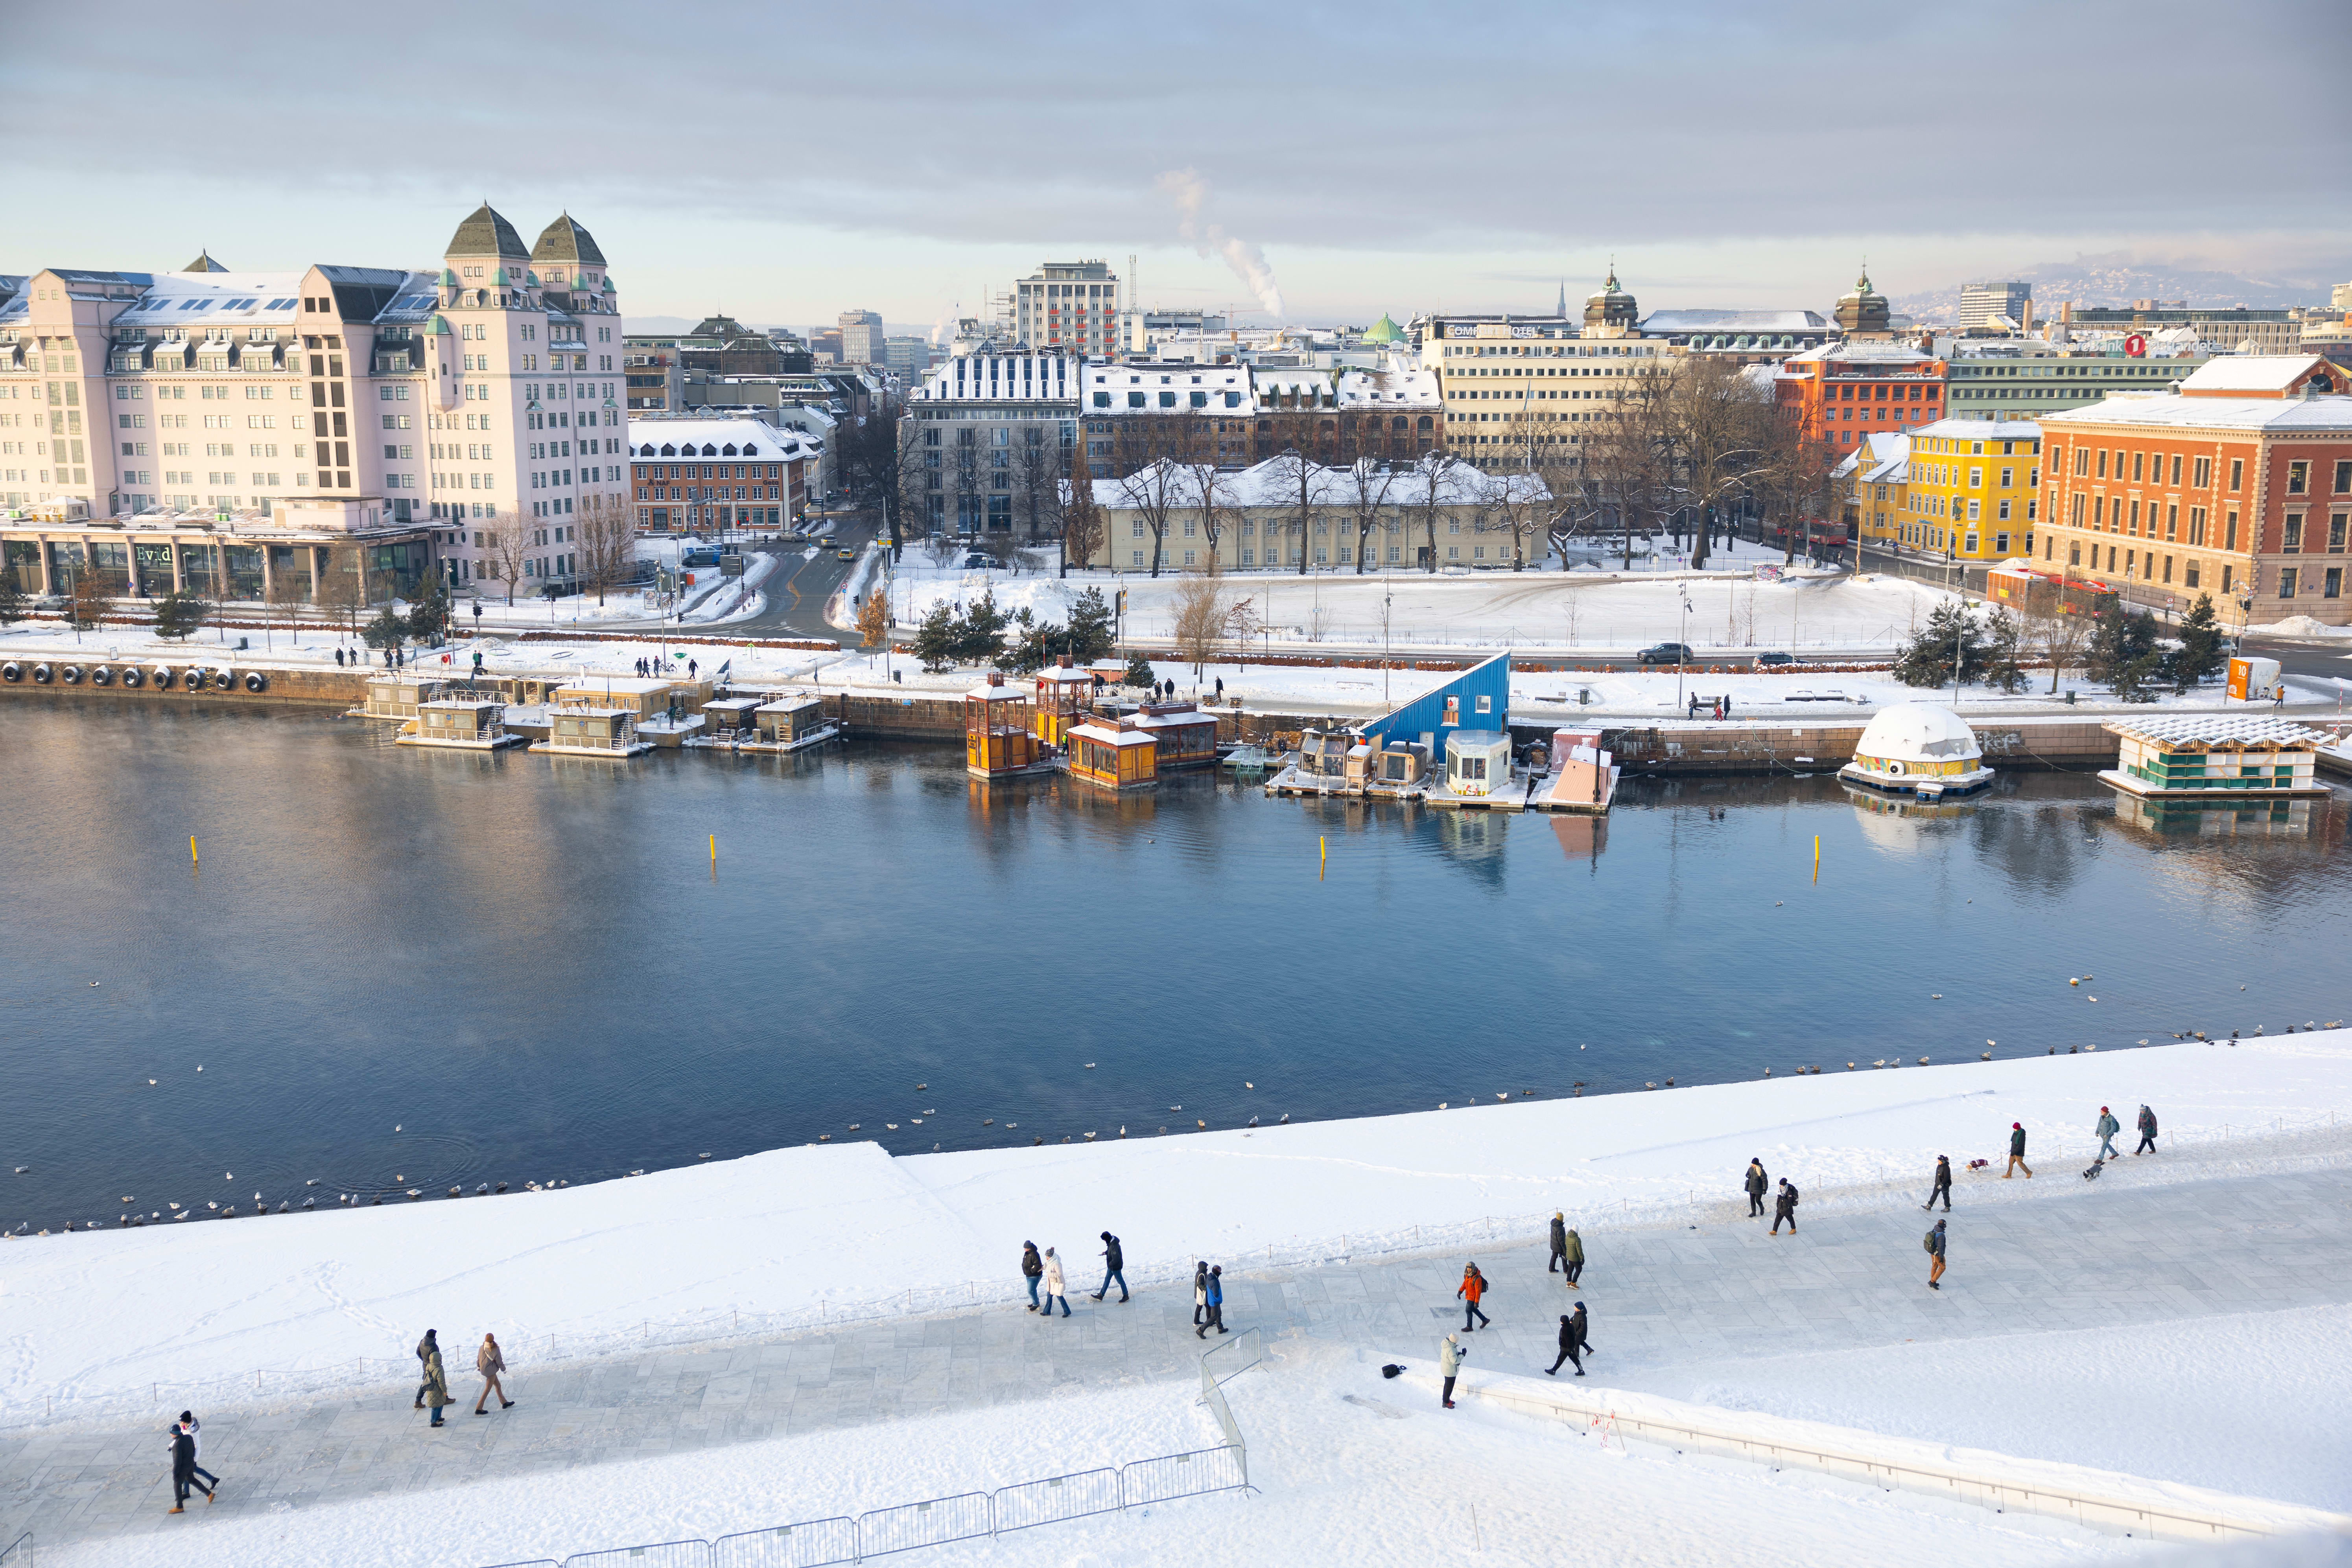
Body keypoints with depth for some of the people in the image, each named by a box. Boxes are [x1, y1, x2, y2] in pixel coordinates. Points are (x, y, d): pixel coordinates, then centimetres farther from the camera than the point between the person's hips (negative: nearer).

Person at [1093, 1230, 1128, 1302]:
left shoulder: (1114, 1246, -33)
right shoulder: (1111, 1243, -2)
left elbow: (1116, 1259, -31)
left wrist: (1110, 1264, -16)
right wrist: (1106, 1252, 2)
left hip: (1116, 1267, -10)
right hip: (1111, 1266, 10)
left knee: (1120, 1281, 7)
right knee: (1107, 1279, 18)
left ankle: (1126, 1296, 24)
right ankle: (1101, 1295, 30)